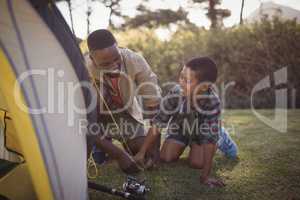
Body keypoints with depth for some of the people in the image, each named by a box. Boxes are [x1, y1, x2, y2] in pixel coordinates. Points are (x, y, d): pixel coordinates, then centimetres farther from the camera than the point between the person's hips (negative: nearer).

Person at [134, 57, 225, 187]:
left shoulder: (213, 102, -38)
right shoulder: (175, 94, -33)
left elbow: (210, 139, -38)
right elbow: (157, 124, -27)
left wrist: (205, 176, -38)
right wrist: (142, 153, -27)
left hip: (201, 131, -1)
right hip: (178, 128, 2)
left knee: (197, 163, -19)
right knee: (166, 157, -13)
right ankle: (183, 145, 20)